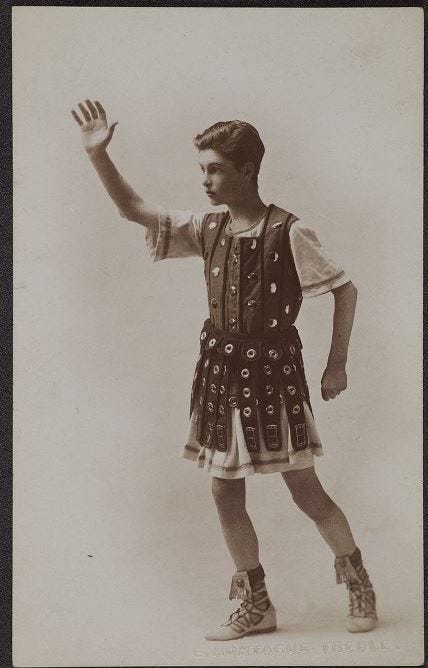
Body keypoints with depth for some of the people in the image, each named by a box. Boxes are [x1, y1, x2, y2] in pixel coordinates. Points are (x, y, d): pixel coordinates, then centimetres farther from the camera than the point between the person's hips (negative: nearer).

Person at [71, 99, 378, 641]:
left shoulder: (288, 233, -11)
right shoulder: (208, 230, 5)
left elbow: (345, 290, -5)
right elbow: (134, 209, 8)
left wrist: (337, 364, -5)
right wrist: (98, 156, -4)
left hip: (273, 371, -5)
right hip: (220, 371, 6)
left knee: (305, 491, 1)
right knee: (226, 494, 8)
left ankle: (359, 584, 24)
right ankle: (256, 606, 22)